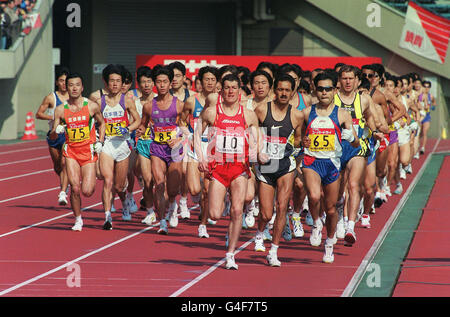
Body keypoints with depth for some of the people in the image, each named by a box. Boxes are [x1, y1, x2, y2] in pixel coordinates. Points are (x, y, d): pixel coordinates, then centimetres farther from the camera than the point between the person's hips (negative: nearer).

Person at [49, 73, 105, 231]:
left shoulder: (92, 106, -3)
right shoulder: (60, 110, -1)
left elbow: (101, 123, 15)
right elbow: (52, 136, 4)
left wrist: (100, 142, 2)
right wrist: (56, 131, -19)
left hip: (89, 151, -1)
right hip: (70, 150, 1)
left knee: (87, 191, -7)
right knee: (75, 188, -12)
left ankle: (91, 181, 32)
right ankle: (78, 220, 9)